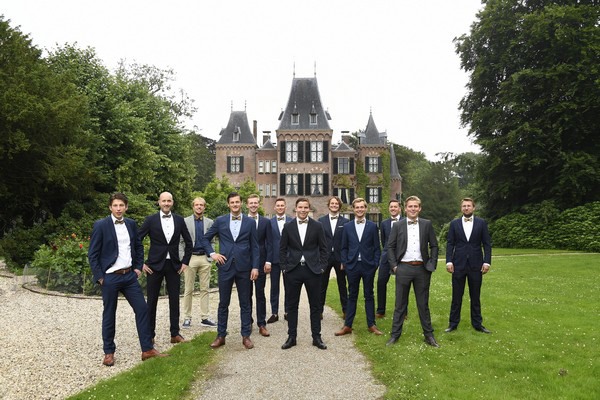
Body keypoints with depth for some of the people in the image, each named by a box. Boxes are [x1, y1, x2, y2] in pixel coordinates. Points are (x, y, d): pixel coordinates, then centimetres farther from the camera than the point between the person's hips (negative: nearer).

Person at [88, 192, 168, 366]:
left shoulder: (131, 224, 6)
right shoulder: (100, 225, -8)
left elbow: (138, 247, 18)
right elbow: (92, 254, -7)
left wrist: (138, 267, 9)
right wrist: (99, 277, -10)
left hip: (130, 275, 5)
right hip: (110, 277, -4)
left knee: (142, 309, 2)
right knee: (109, 315, 6)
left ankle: (147, 350, 10)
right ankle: (109, 353, 21)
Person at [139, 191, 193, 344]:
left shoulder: (179, 220, 4)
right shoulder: (151, 220, -3)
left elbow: (188, 243, 12)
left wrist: (185, 262, 5)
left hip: (174, 266, 2)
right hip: (155, 265, -2)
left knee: (174, 300, 5)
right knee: (152, 301, 4)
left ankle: (175, 334, 14)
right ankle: (150, 335, 15)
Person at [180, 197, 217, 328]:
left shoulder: (209, 222, 9)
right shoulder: (185, 221, 3)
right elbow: (180, 241, 2)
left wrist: (211, 256, 2)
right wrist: (182, 258, -5)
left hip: (205, 258, 2)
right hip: (190, 258, -2)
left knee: (205, 289, 4)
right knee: (188, 290, 2)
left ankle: (204, 318, 10)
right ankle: (187, 318, 10)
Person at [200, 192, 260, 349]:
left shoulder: (250, 222, 3)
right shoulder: (220, 221, 4)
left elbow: (254, 247, 3)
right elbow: (205, 239, 12)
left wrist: (255, 267, -4)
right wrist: (212, 253, -2)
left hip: (244, 267, 0)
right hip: (225, 267, 0)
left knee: (245, 303, 6)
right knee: (223, 303, 8)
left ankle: (246, 336, 16)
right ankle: (221, 336, 18)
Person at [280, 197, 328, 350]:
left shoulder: (317, 226, 1)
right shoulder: (288, 227, 3)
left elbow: (323, 248, 4)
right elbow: (282, 249, 7)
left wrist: (321, 267, -2)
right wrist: (285, 267, 0)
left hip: (313, 270, -1)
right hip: (293, 270, 1)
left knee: (315, 305, 6)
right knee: (292, 305, 7)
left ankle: (316, 337, 17)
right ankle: (291, 337, 17)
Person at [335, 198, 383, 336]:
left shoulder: (372, 226, 3)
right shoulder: (347, 227, 6)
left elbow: (377, 248, 3)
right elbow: (344, 248, 8)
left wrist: (375, 264, -4)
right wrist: (344, 263, -1)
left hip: (368, 266, -1)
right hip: (352, 266, 1)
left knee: (369, 295, 8)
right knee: (352, 296, 7)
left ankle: (371, 325, 17)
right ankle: (347, 326, 12)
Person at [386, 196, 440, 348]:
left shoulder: (427, 224, 4)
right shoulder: (397, 226, 2)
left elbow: (434, 246, 7)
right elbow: (390, 247, 4)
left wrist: (432, 264, -1)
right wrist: (394, 265, -3)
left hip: (422, 268, 1)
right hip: (403, 268, 0)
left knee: (423, 304, 10)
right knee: (400, 304, 8)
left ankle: (428, 335, 21)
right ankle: (395, 334, 16)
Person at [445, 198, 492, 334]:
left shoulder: (482, 223, 3)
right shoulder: (454, 224, 4)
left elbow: (487, 244, 2)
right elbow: (450, 244, 2)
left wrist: (487, 262, -7)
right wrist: (449, 261, -7)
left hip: (476, 265, 0)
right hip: (459, 264, 0)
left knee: (475, 296, 9)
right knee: (456, 296, 6)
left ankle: (477, 323, 20)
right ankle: (453, 323, 14)